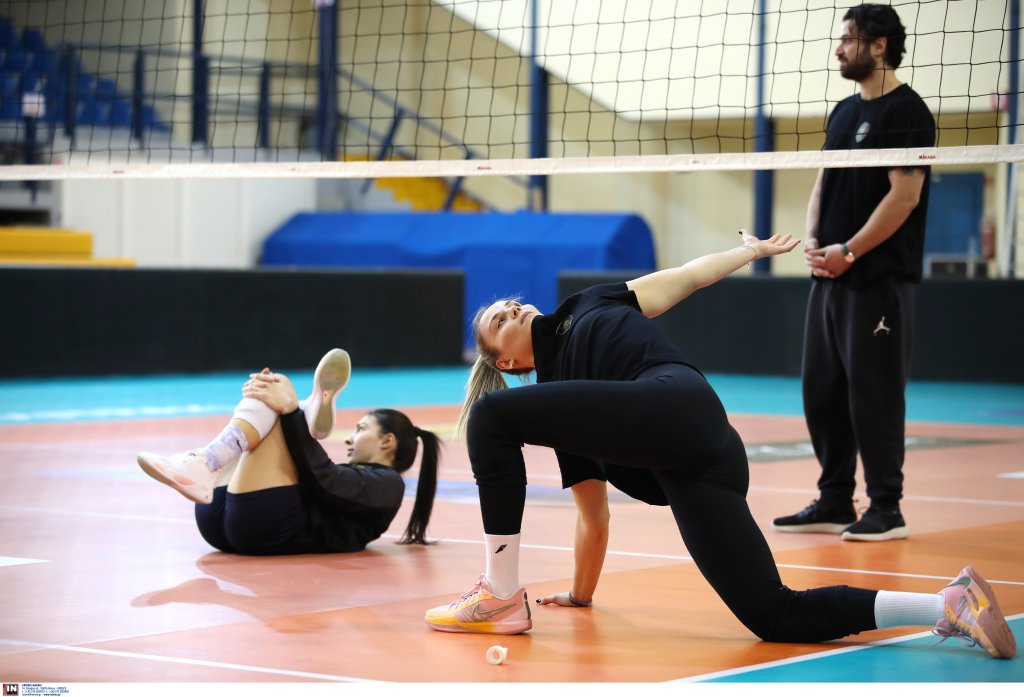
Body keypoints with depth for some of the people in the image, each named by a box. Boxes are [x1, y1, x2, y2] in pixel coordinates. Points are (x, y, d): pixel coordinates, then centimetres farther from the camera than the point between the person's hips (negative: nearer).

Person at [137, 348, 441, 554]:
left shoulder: (388, 484, 11)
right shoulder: (351, 475, 38)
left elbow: (322, 479, -7)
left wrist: (289, 409, -11)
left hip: (270, 527, -8)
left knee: (278, 405, -9)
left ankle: (206, 464, -31)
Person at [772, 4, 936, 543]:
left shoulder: (906, 111, -9)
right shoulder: (844, 112, 16)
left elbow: (904, 195, -16)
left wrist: (849, 251, -16)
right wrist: (813, 242, 1)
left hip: (879, 279, -8)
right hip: (830, 276, 8)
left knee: (874, 393, -5)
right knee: (822, 392, 9)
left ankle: (886, 509, 3)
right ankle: (834, 503, 17)